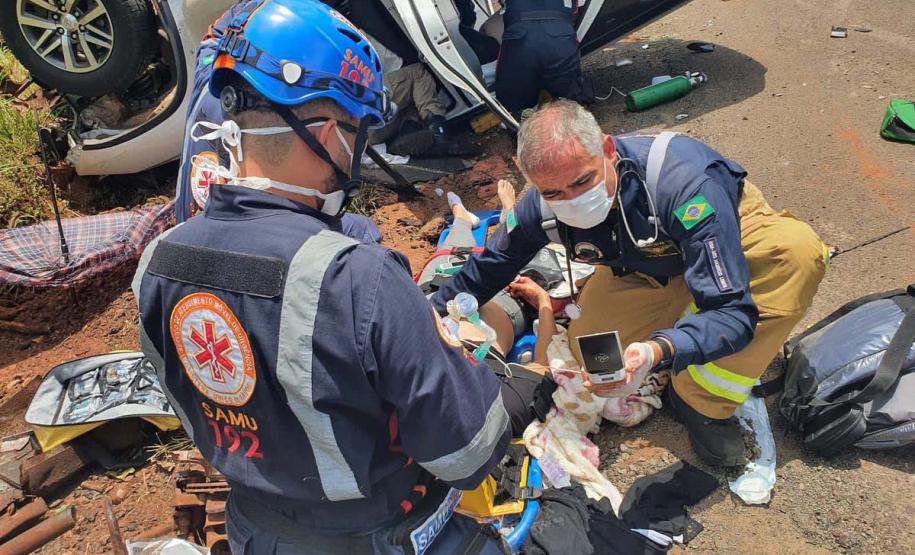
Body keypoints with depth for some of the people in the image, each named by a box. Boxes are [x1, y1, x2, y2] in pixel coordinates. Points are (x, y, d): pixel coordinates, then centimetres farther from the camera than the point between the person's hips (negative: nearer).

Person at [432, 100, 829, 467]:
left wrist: (657, 352, -60)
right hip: (647, 268, 3)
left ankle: (705, 403, -19)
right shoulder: (542, 208, -26)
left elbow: (732, 311, -42)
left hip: (729, 235, -2)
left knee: (797, 249, -37)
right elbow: (484, 271, -6)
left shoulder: (682, 181, -40)